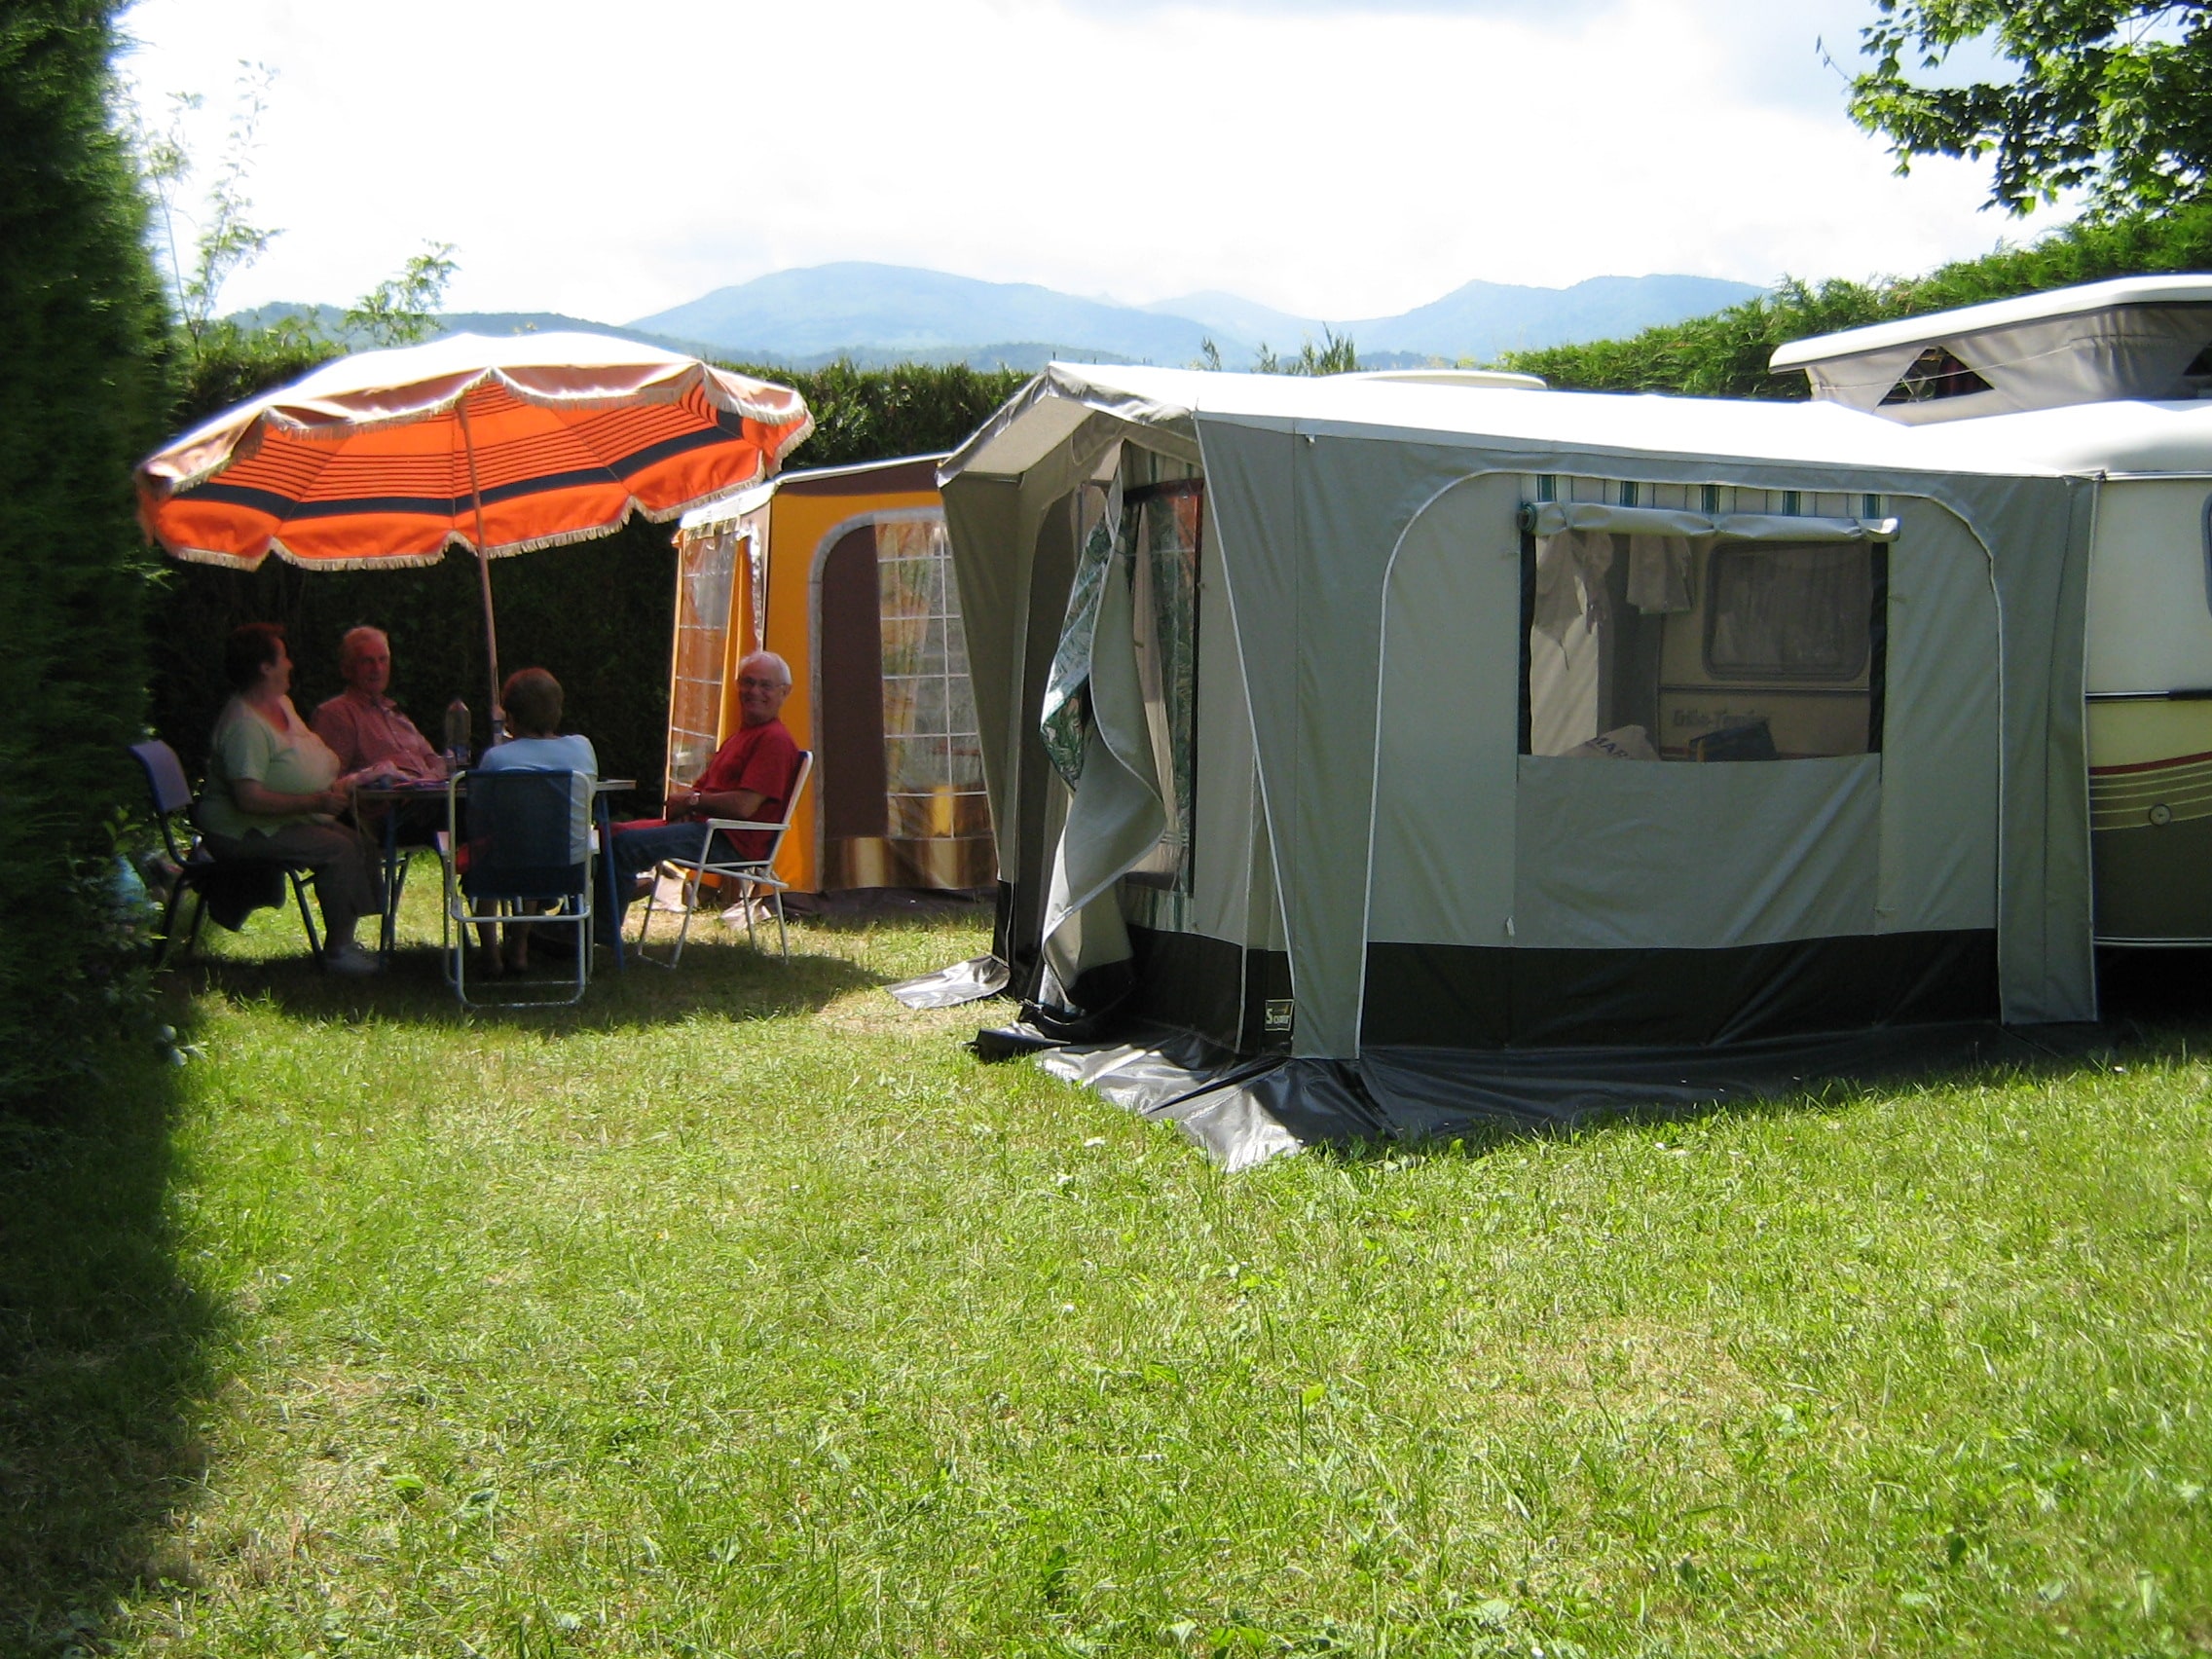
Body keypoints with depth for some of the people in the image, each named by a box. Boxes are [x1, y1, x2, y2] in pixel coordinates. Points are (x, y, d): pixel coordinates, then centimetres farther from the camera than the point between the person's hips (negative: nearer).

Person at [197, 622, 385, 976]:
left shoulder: (282, 703, 12)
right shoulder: (244, 724, -22)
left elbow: (305, 762, 26)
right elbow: (250, 799, -29)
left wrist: (335, 786, 6)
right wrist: (316, 802, -27)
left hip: (282, 822, 10)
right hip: (240, 831, -10)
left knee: (362, 843, -2)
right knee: (338, 849, -24)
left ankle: (343, 942, 1)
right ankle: (337, 951, -17)